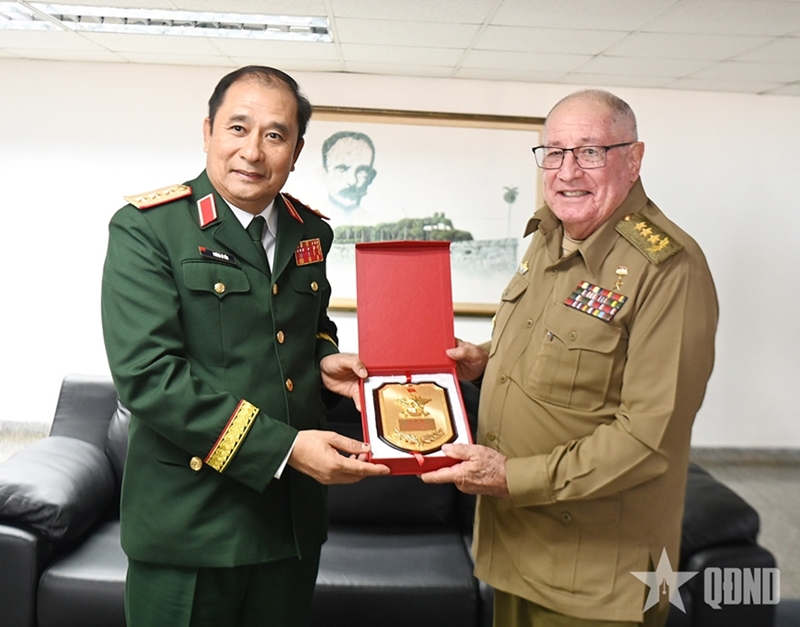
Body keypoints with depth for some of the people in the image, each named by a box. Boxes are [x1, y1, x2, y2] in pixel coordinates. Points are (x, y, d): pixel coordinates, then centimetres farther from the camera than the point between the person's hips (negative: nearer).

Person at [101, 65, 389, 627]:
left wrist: (324, 359, -1)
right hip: (191, 523, -5)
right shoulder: (144, 228, -11)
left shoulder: (310, 232, 6)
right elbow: (148, 375, -20)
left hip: (295, 516, 6)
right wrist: (283, 446, -23)